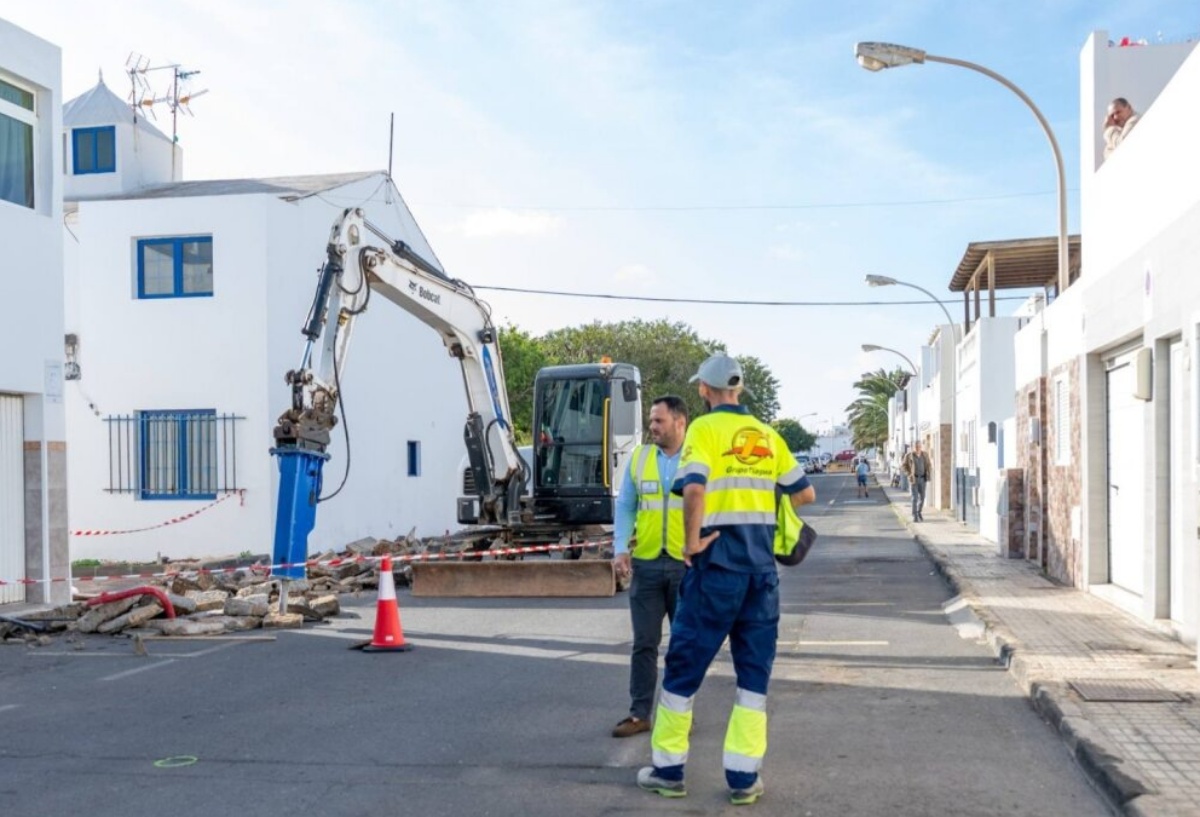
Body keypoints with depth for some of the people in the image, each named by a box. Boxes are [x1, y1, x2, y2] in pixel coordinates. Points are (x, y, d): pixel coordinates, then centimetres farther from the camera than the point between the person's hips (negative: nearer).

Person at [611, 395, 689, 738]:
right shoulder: (639, 457, 6)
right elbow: (625, 507, 8)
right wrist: (620, 549, -3)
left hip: (687, 565, -2)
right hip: (646, 564, 2)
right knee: (644, 643, 6)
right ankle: (639, 713, 14)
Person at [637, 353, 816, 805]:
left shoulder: (705, 428, -6)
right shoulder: (767, 435, 9)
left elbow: (694, 488, -22)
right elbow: (805, 493, 14)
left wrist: (691, 541, -11)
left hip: (717, 565, -4)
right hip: (762, 567, 5)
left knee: (684, 666, 8)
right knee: (754, 673, 11)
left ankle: (668, 769, 17)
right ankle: (744, 777, 13)